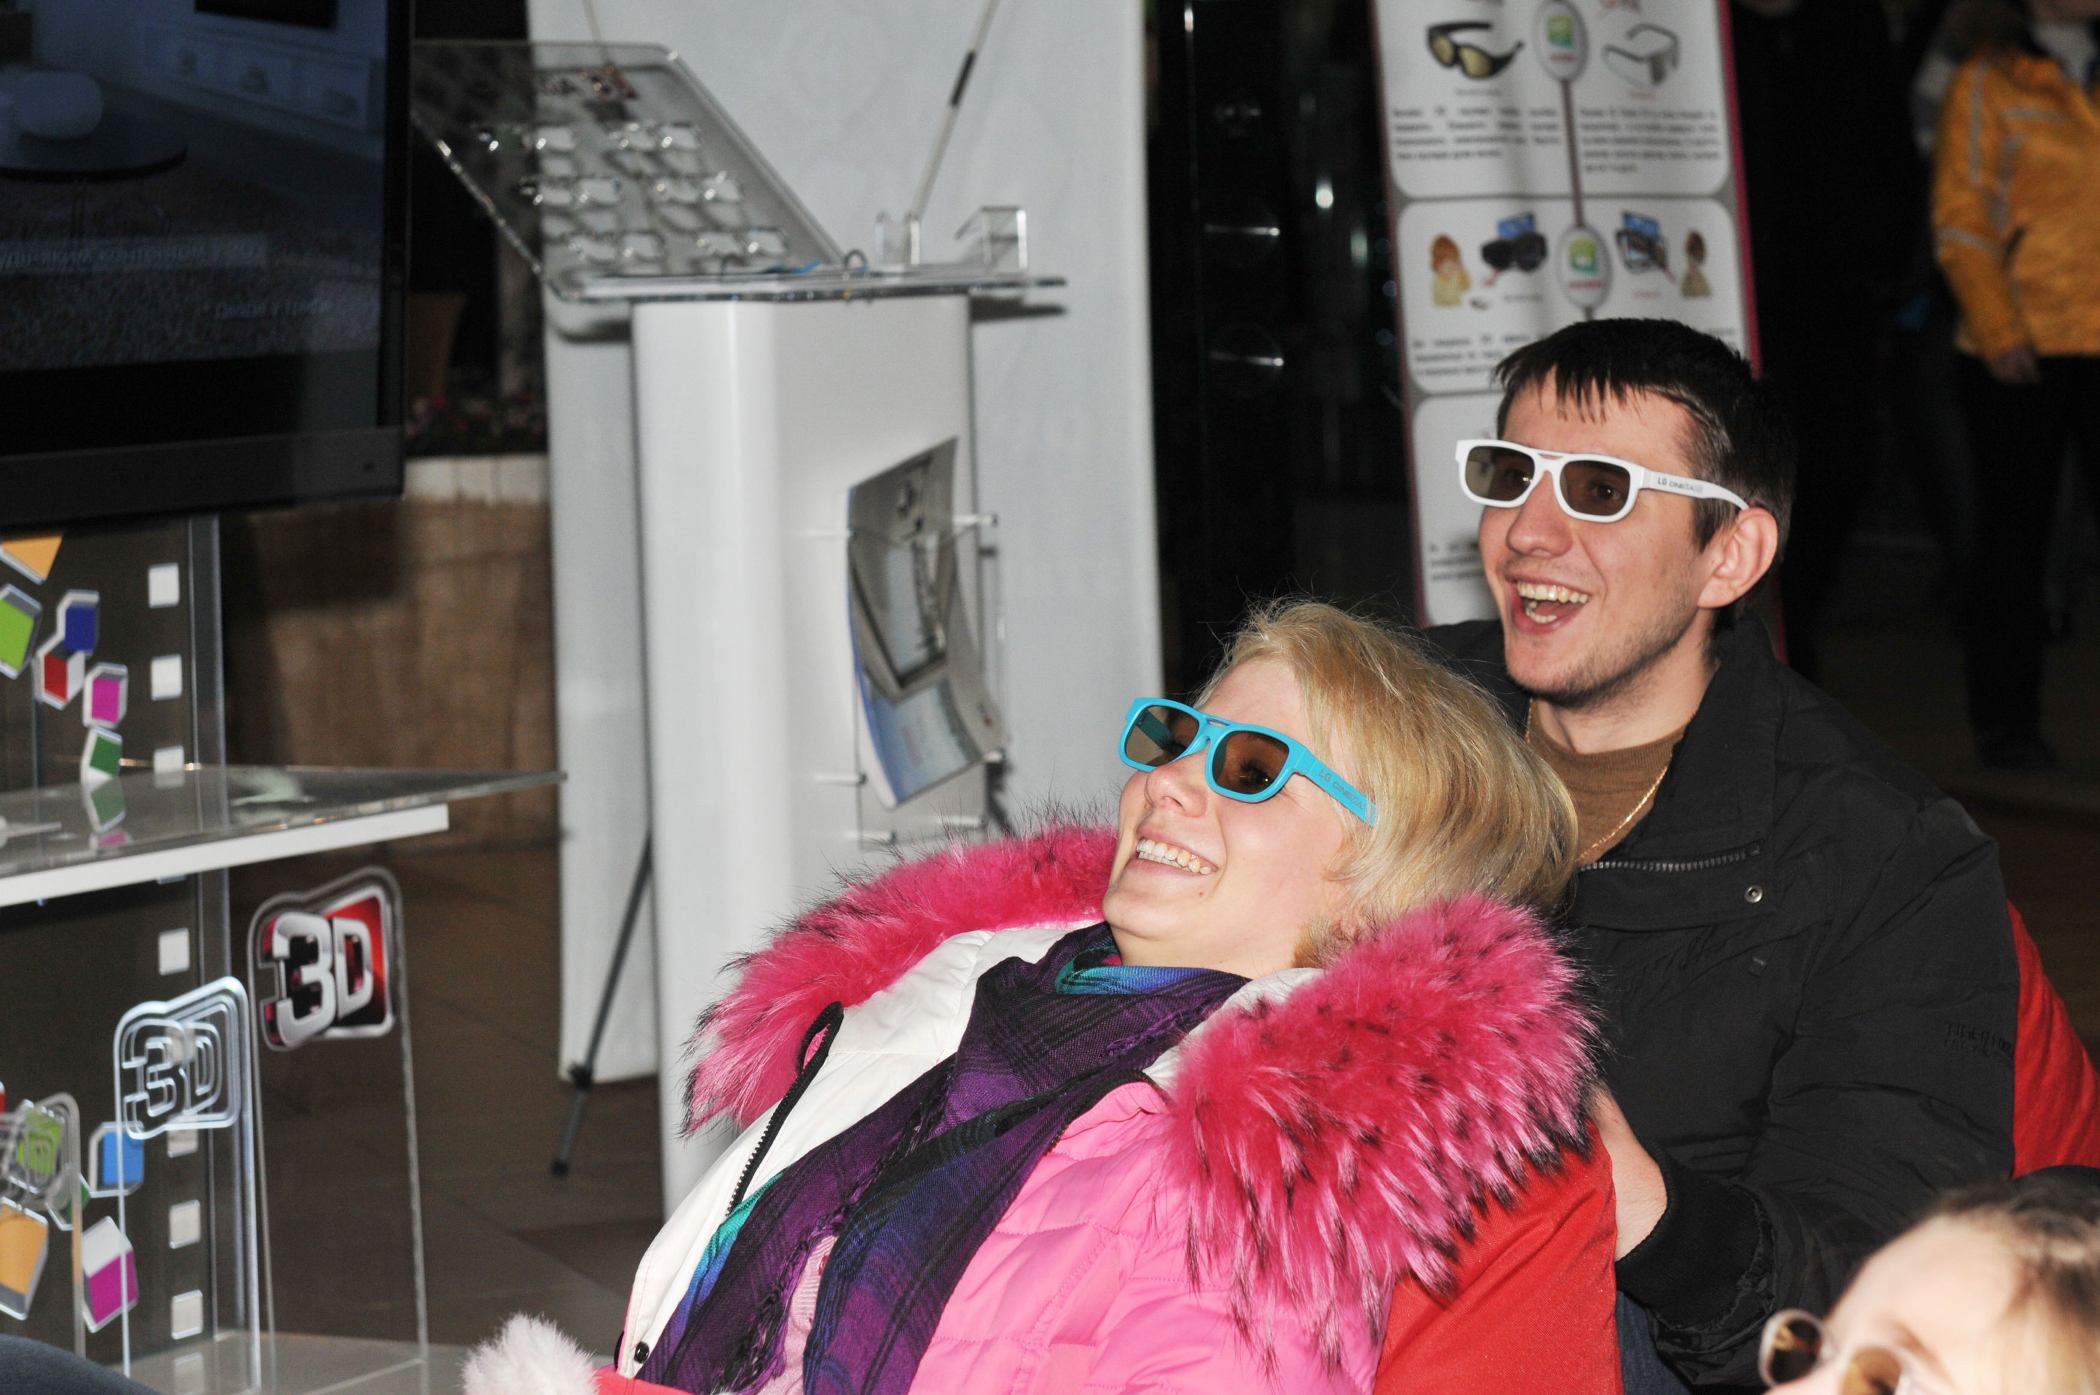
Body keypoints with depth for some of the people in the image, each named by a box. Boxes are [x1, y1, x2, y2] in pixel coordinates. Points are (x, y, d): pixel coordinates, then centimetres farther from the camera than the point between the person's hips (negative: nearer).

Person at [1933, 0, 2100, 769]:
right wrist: (1997, 328, -13)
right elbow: (1960, 220, -3)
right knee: (2013, 535, 3)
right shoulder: (1988, 83, 0)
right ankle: (2005, 721, 10)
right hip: (2020, 350, -3)